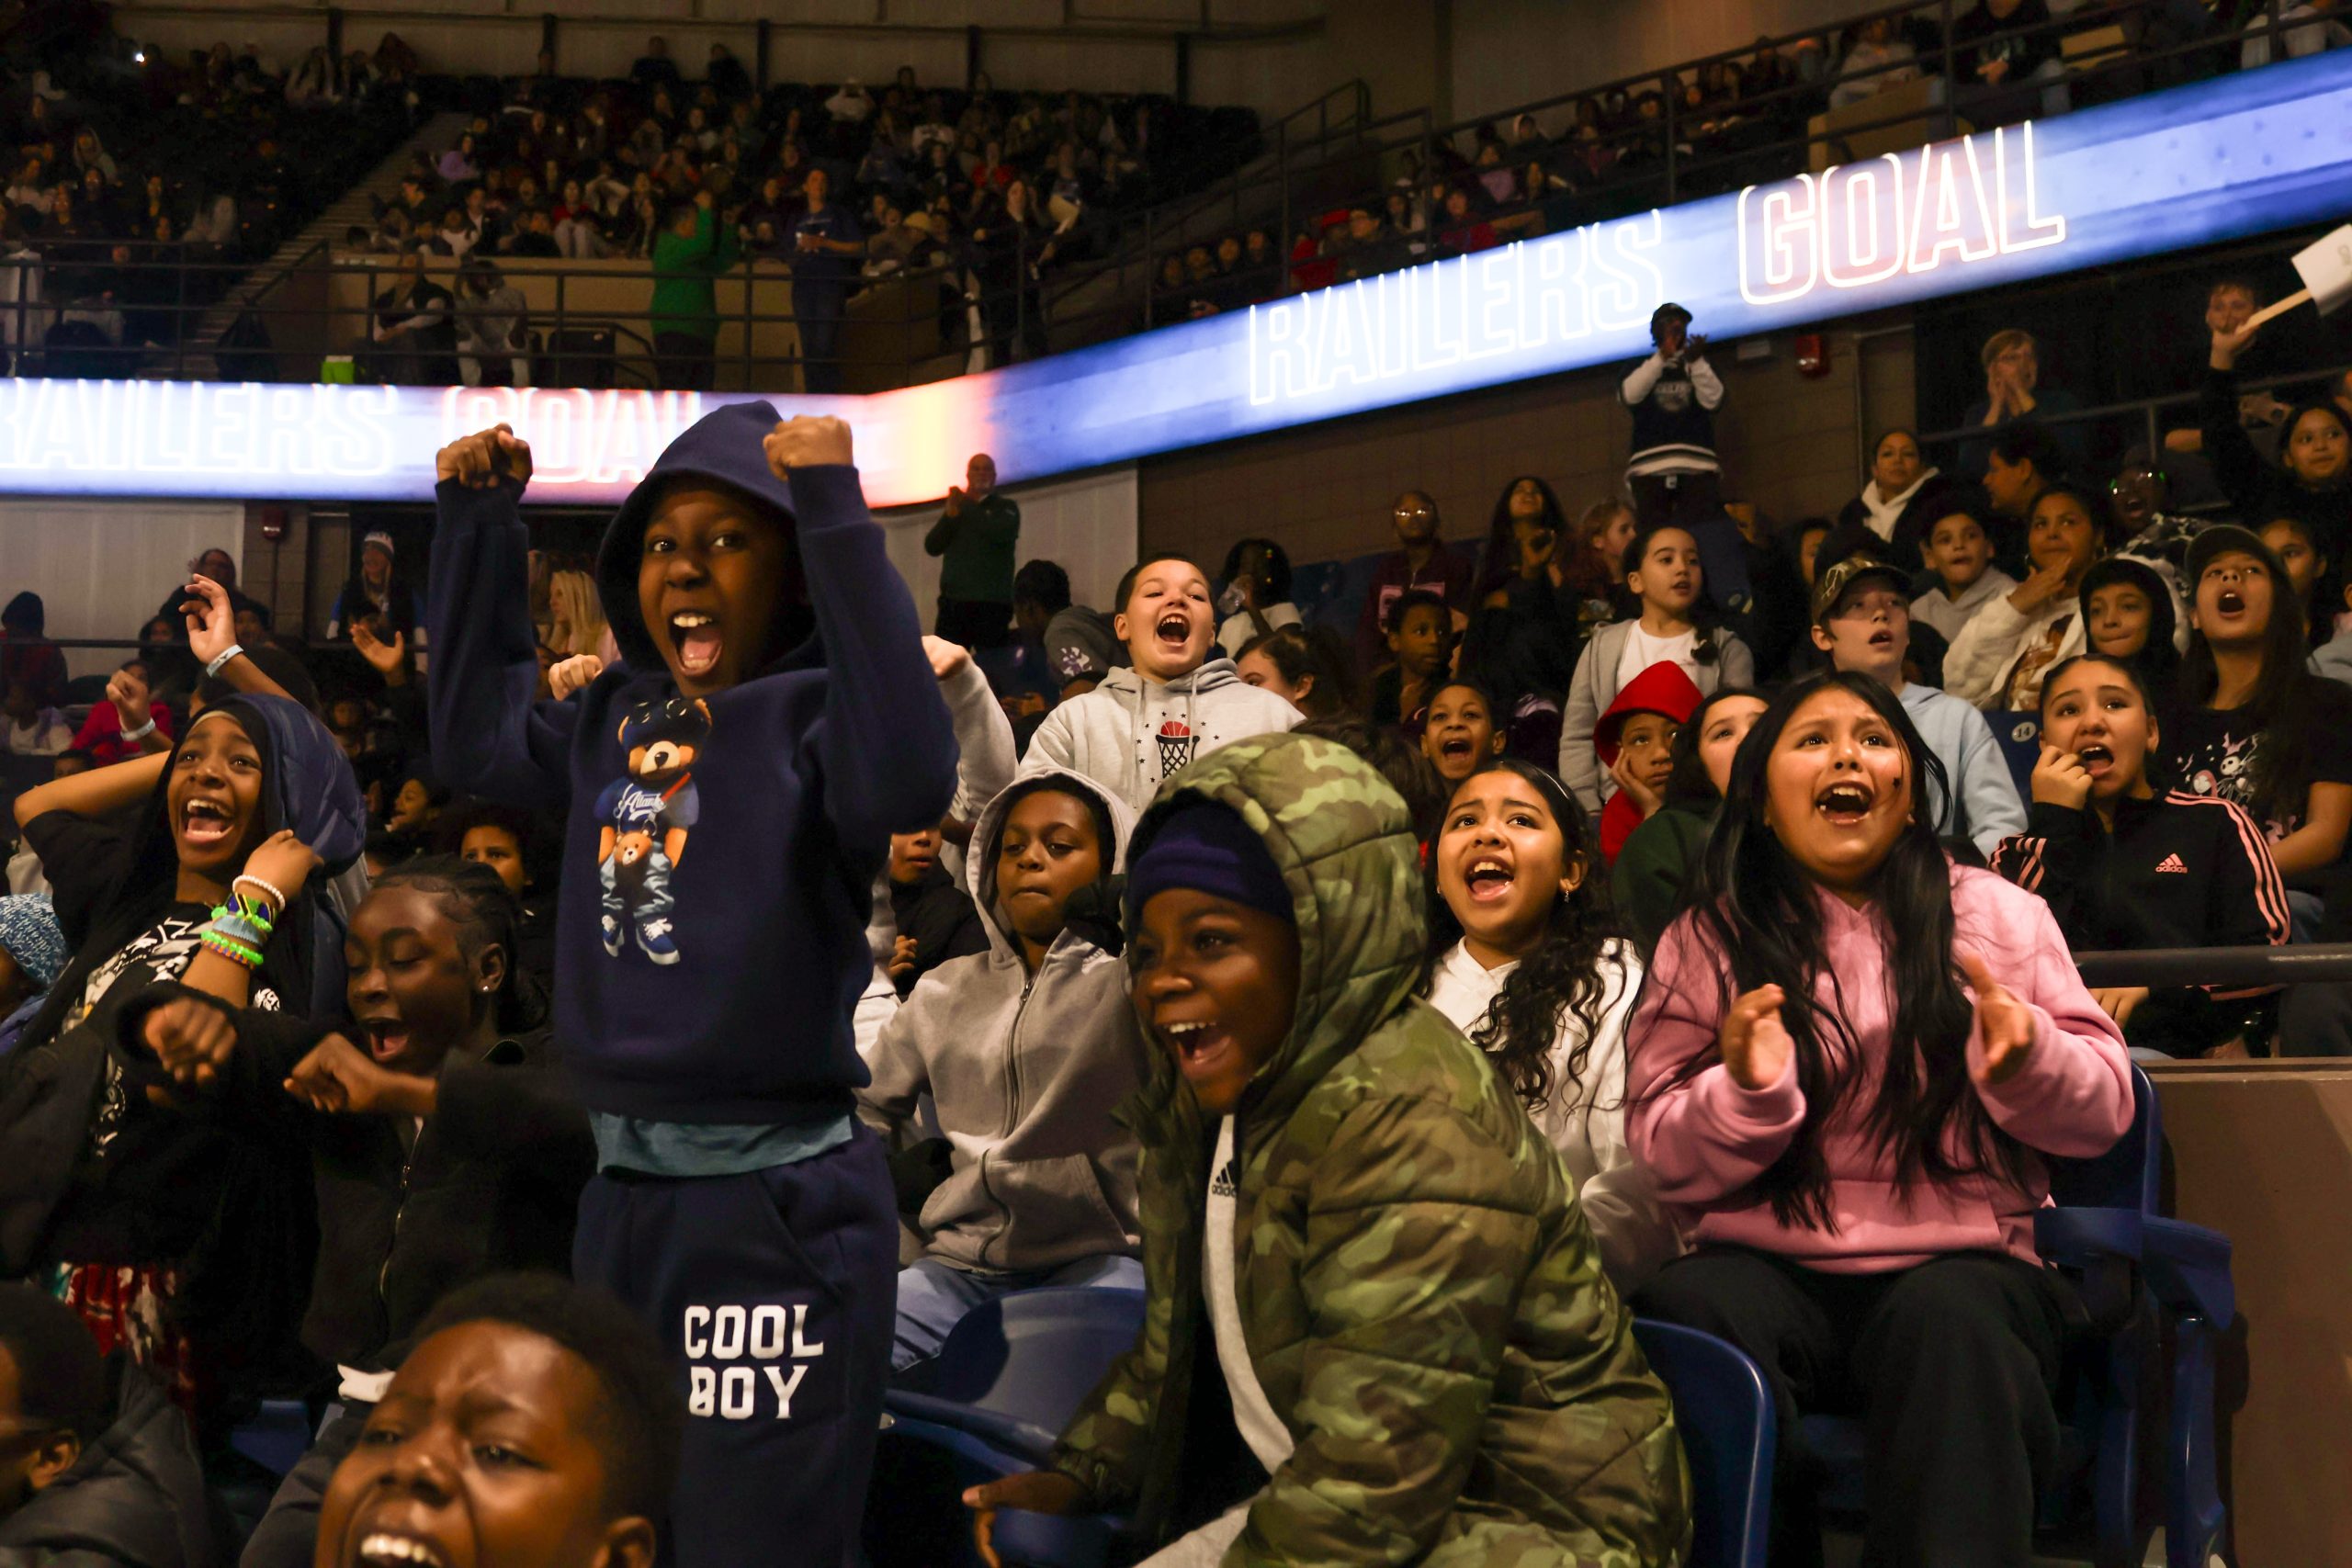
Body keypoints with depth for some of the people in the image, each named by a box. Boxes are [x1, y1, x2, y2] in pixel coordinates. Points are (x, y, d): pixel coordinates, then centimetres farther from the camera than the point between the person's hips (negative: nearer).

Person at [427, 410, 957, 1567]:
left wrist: (836, 514, -30)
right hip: (618, 1191, 7)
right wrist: (477, 522, 16)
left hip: (776, 1207, -7)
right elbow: (473, 739, 24)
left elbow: (910, 779, -31)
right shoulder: (617, 717, 9)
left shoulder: (816, 716, -10)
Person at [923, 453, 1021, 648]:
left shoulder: (1006, 506, 8)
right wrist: (950, 516, -6)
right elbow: (932, 547, 8)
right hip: (952, 602, 3)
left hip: (992, 603, -3)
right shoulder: (954, 507, 18)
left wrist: (967, 505, -7)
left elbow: (1001, 533, -14)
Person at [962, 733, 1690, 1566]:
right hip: (1321, 1501, 8)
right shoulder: (1218, 1106, 4)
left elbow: (1367, 1489, -27)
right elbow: (1177, 1348, 17)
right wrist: (1077, 1474, 3)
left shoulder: (1409, 1129, -23)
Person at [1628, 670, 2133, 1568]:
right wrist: (1745, 1093, -16)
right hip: (1773, 1268, 1)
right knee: (1691, 1306, -32)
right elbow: (1664, 1157, 6)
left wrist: (2027, 1060, -14)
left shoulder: (2000, 916, 12)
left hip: (1964, 1264, 0)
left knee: (1948, 1318, -35)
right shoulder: (1708, 939, 11)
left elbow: (2103, 1112, 9)